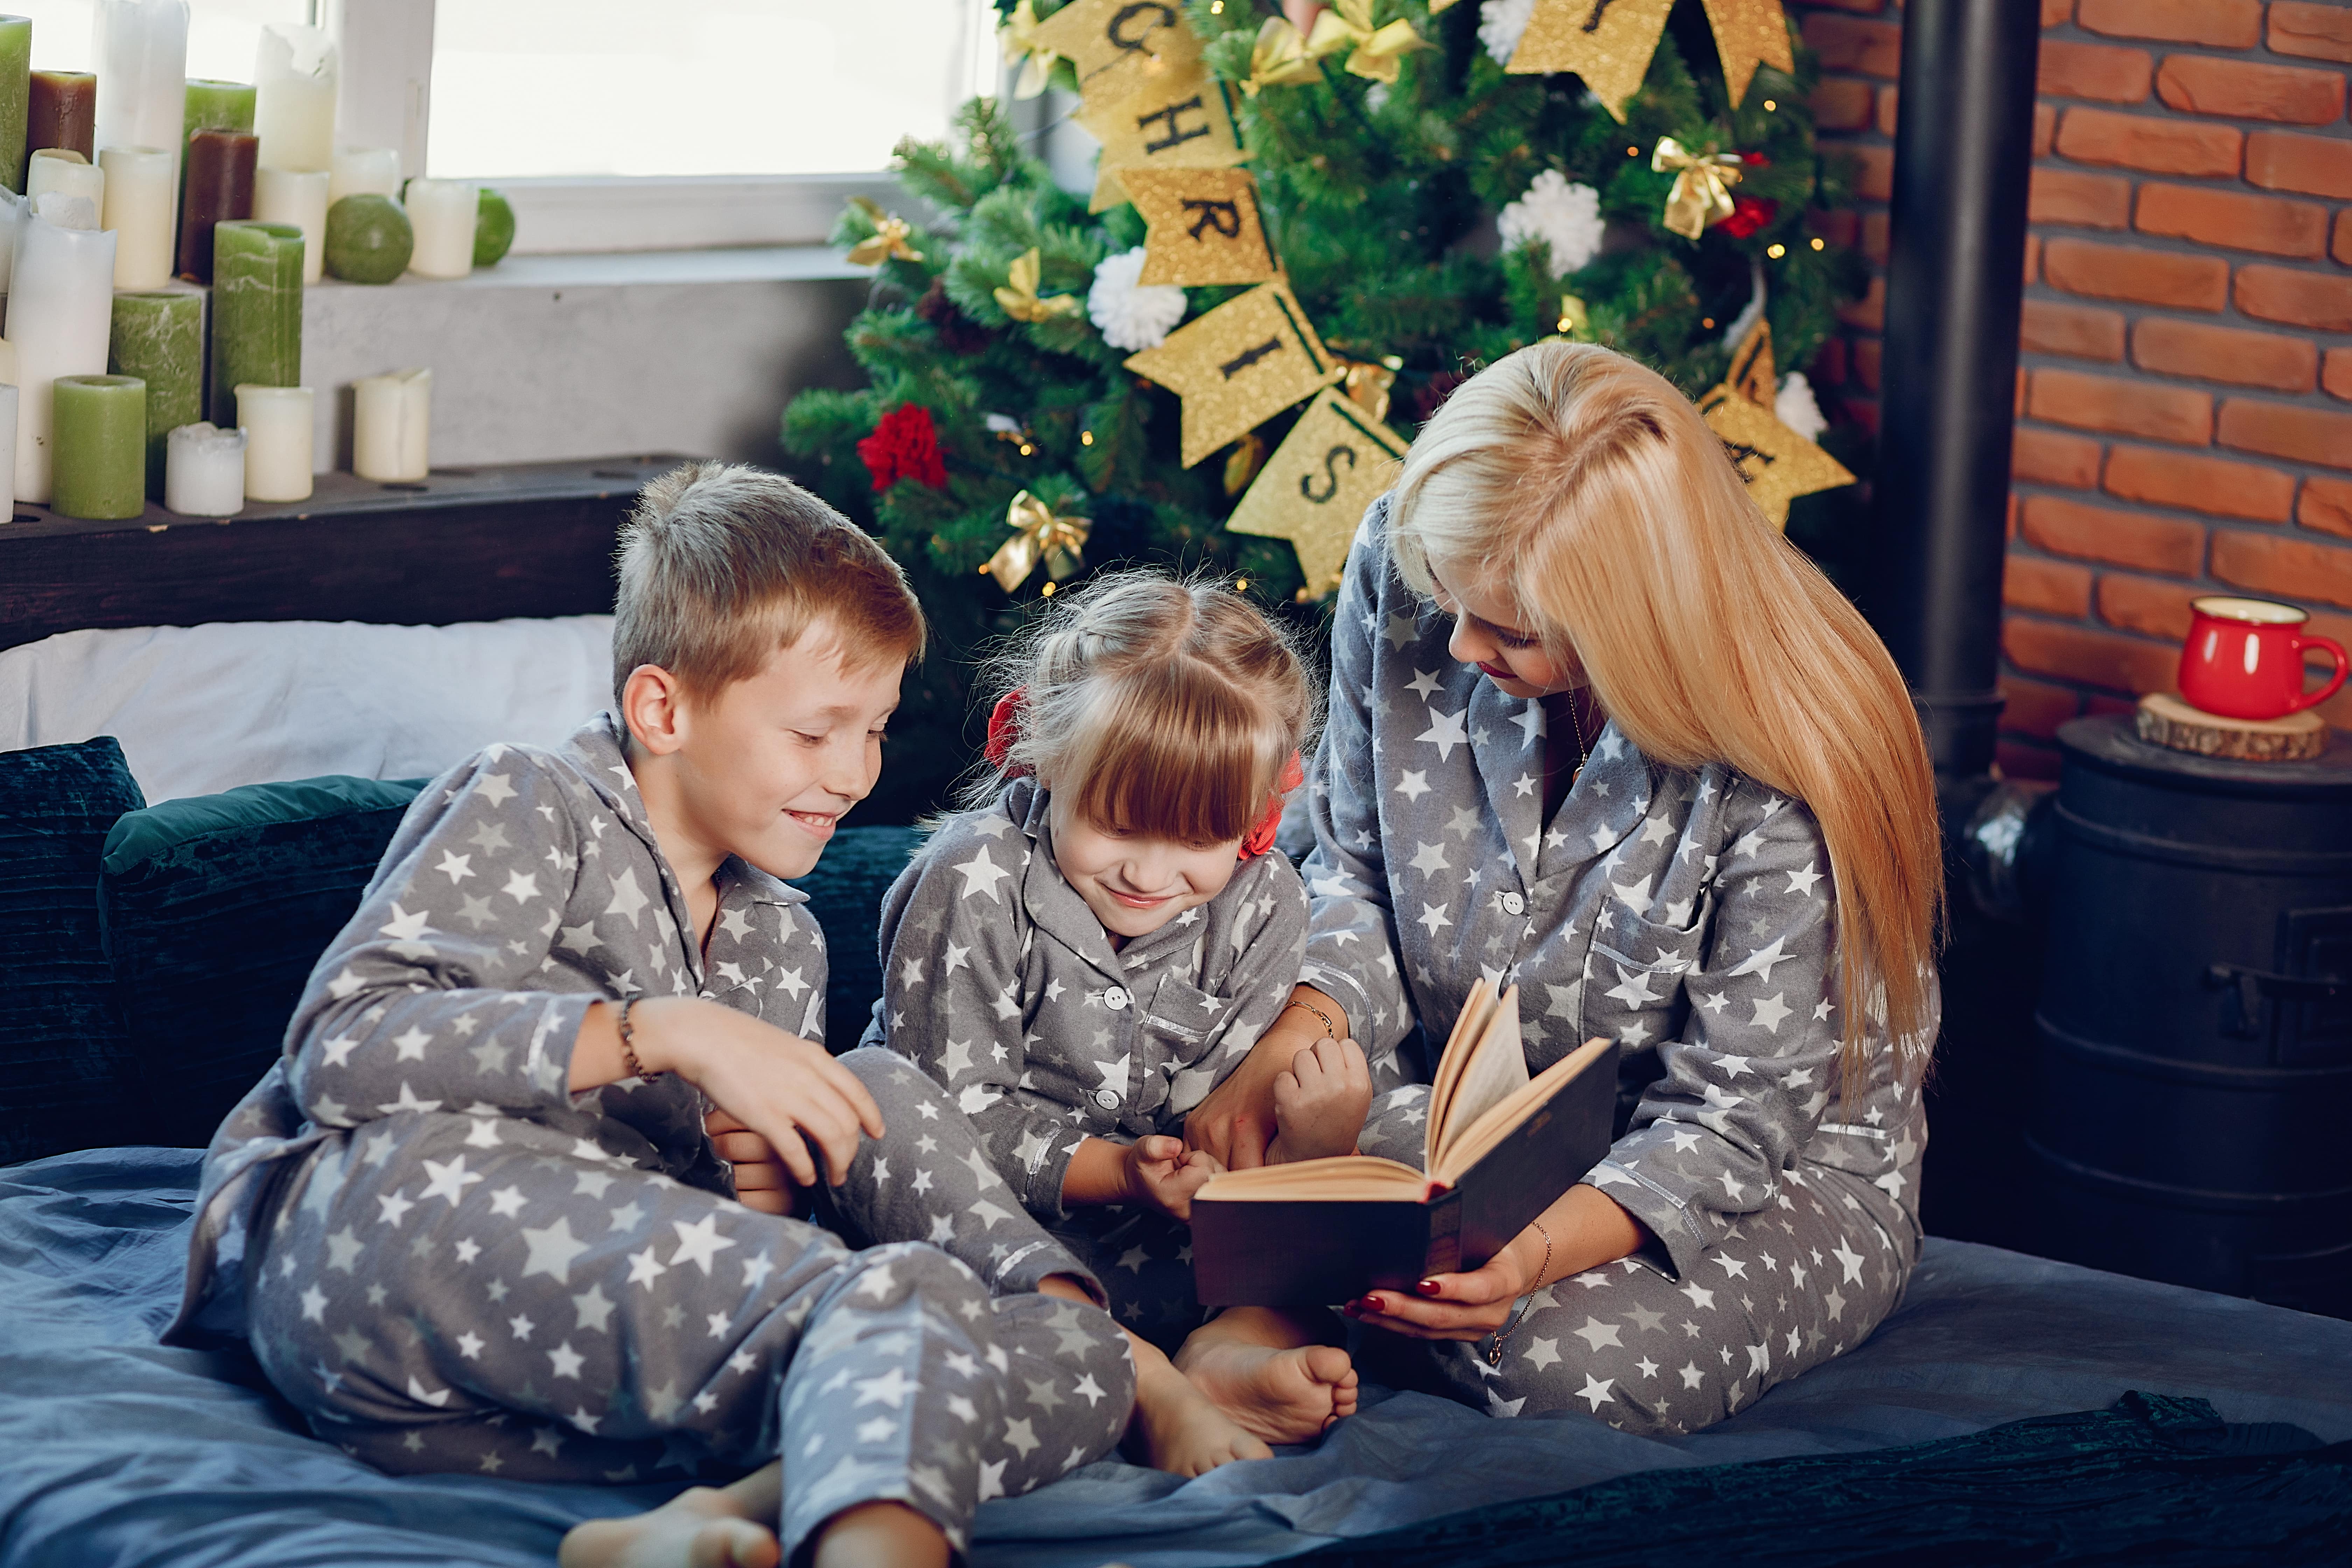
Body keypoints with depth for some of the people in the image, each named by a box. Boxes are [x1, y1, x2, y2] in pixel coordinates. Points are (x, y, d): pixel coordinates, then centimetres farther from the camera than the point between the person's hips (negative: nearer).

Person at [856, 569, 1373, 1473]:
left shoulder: (1259, 906, -3)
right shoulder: (975, 885, -16)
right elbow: (958, 1110, -17)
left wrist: (1307, 1144, -30)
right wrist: (1113, 1169, -32)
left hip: (1153, 1215, 4)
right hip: (987, 1203, -4)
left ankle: (1236, 1350, -39)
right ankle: (1147, 1385, -46)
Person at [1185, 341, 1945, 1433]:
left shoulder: (1789, 779, -30)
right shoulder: (1404, 576, -15)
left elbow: (1731, 1117, -23)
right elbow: (1357, 876, 0)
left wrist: (1541, 1252, -42)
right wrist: (1289, 1047, -22)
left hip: (1780, 1169, -4)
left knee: (1568, 1355, -35)